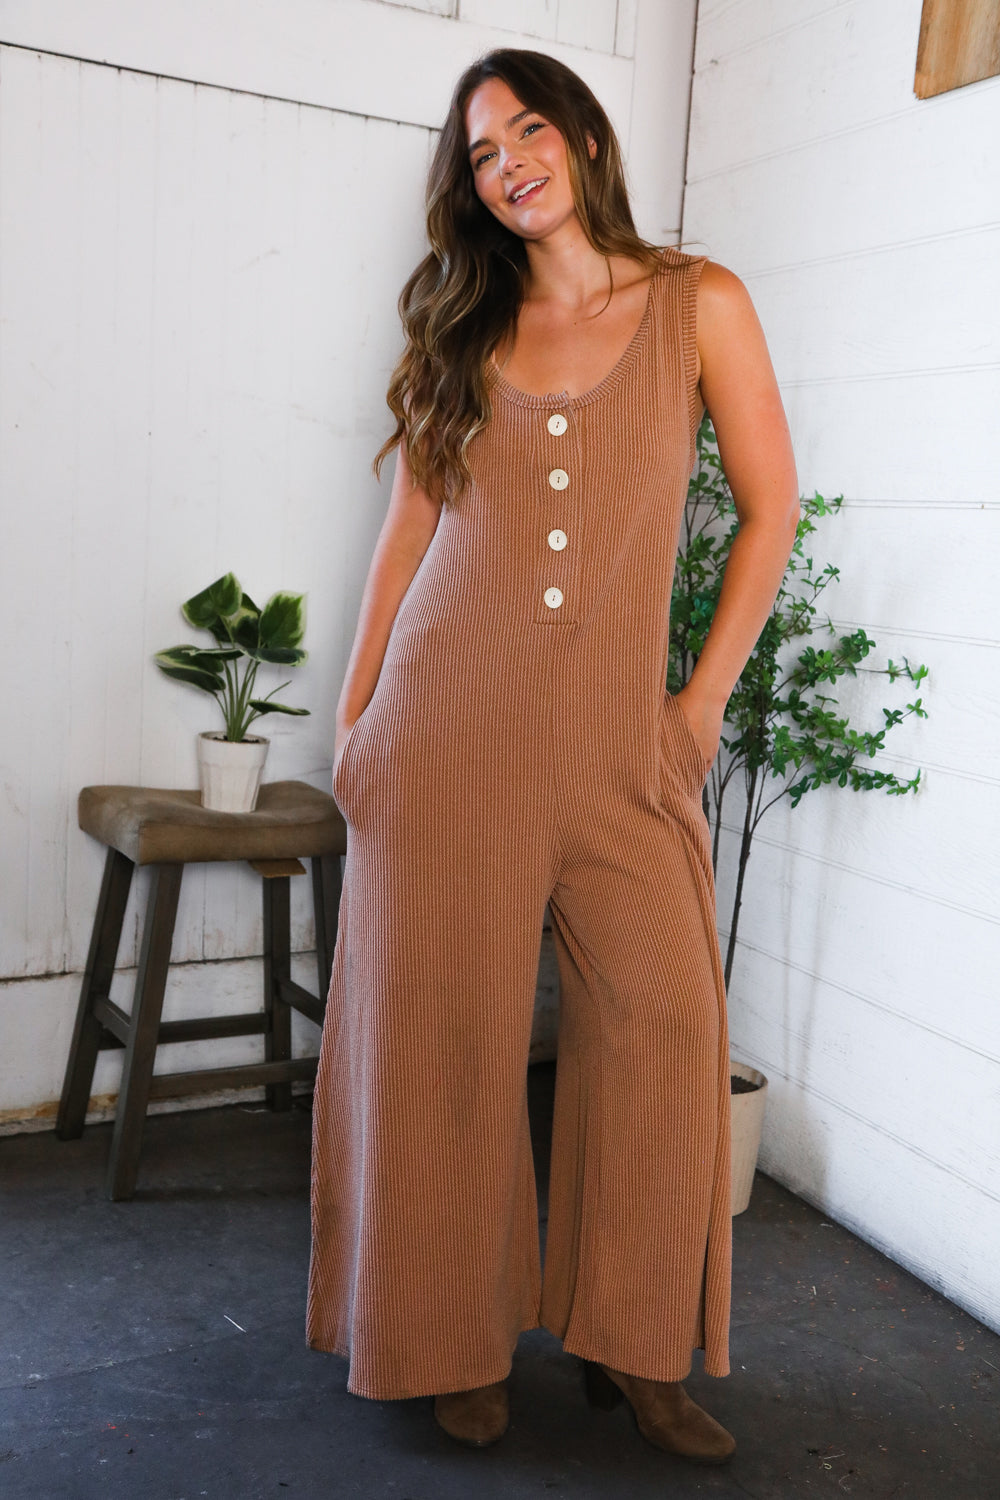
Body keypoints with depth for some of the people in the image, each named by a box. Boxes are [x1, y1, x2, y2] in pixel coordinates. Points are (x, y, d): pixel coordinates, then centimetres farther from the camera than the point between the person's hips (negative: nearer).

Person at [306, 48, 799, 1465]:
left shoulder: (699, 303, 6)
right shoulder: (464, 329, 12)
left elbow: (771, 505, 6)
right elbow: (411, 522, 12)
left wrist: (707, 694, 1)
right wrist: (357, 707, 8)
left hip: (617, 732, -1)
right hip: (449, 717, 1)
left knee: (661, 1012, -6)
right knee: (448, 1026, 2)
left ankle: (636, 1345, 13)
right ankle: (462, 1342, 18)